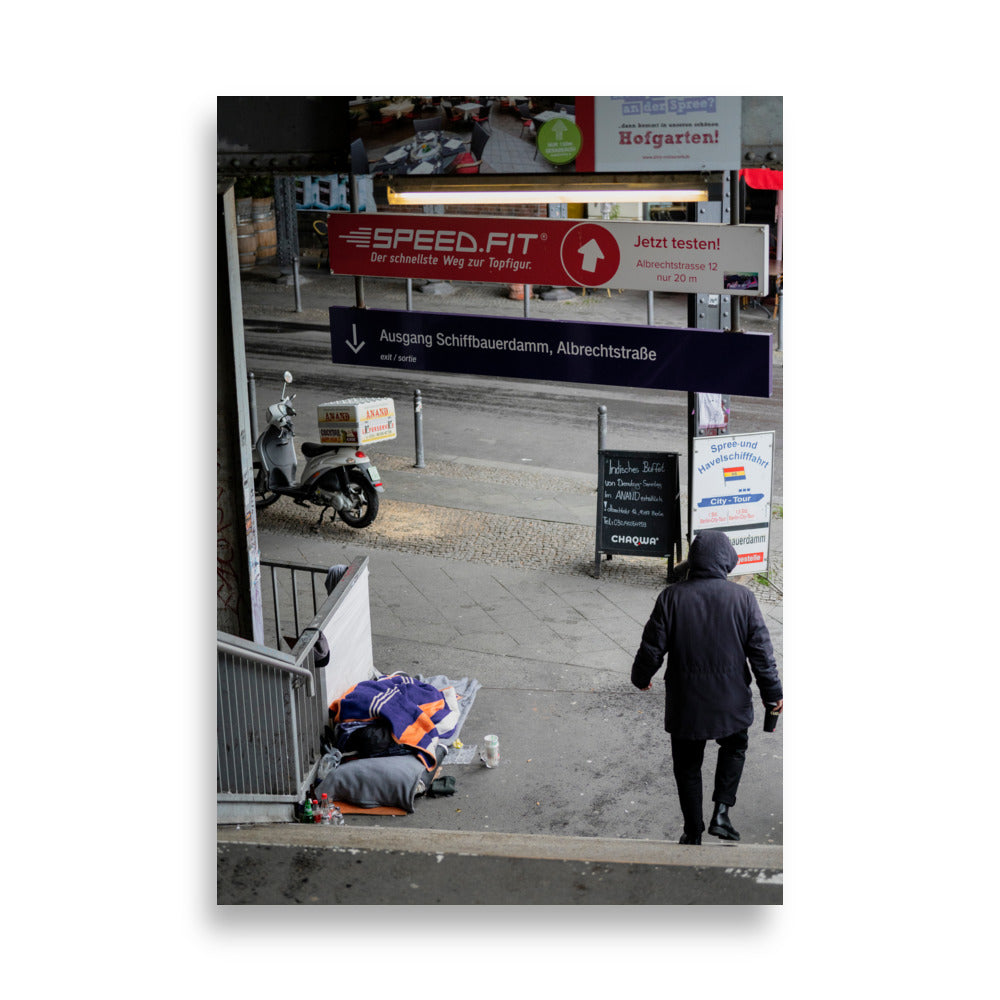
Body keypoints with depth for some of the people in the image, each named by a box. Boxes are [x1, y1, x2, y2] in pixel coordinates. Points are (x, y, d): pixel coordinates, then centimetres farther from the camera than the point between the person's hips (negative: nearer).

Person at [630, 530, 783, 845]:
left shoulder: (671, 597, -10)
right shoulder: (742, 597, -9)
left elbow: (652, 647, -4)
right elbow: (761, 650, -4)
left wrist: (641, 677, 15)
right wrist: (772, 692, 8)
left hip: (685, 704, 0)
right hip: (731, 701, 0)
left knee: (687, 766, 16)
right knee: (734, 749, 27)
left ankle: (693, 834, 23)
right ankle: (721, 812, 13)